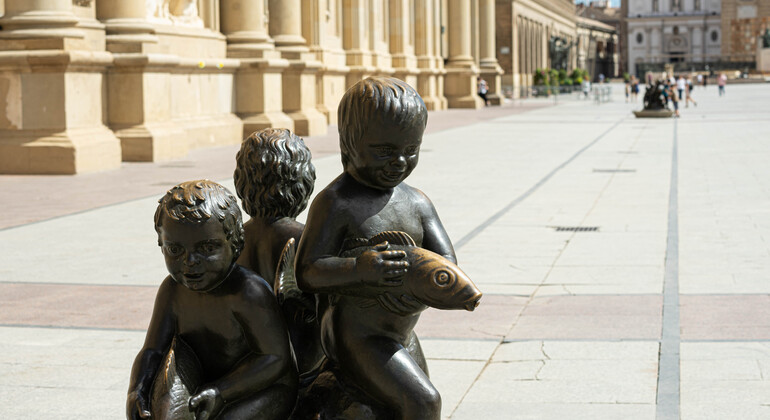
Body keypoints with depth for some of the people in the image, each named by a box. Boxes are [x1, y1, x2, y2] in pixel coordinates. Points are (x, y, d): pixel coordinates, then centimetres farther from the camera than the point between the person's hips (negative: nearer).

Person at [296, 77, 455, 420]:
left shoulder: (416, 203, 3)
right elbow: (307, 274, -21)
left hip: (402, 337, 8)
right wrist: (357, 269, -40)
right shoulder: (335, 204, -16)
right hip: (356, 337, -8)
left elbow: (448, 265, -4)